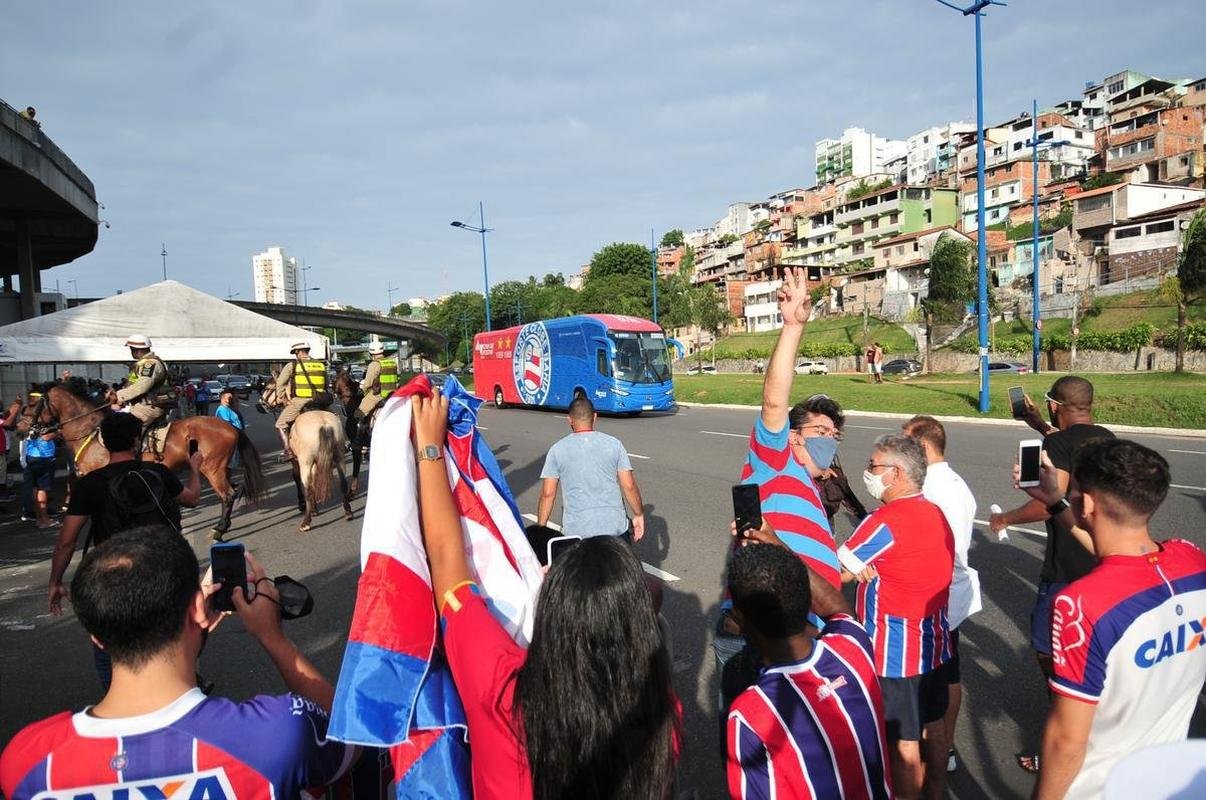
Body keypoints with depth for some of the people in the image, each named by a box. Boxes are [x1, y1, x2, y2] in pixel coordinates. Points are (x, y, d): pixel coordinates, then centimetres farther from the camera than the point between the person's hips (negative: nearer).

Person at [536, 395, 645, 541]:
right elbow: (629, 486, -2)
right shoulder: (613, 444, 1)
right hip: (615, 528, 1)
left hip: (576, 530, -1)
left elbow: (547, 494, -3)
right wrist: (639, 515, 10)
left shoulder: (557, 450, -1)